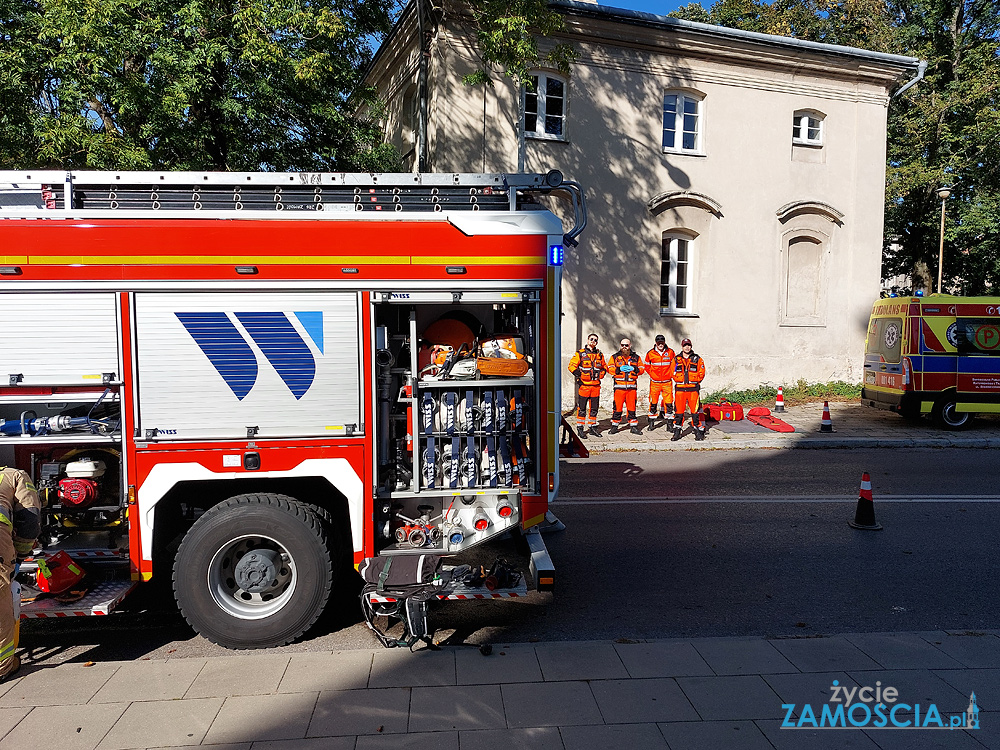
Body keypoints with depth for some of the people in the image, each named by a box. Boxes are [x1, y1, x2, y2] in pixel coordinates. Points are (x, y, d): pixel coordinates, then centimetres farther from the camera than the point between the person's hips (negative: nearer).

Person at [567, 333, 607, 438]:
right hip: (584, 385, -4)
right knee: (582, 407, -2)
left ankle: (592, 427, 19)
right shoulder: (580, 354, 0)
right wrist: (579, 374, -12)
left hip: (596, 385, 4)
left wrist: (602, 373, 5)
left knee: (594, 408, 9)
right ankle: (580, 427, 7)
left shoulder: (599, 354, 13)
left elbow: (604, 366, 24)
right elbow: (572, 365, -1)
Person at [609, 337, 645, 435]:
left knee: (632, 406, 6)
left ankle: (634, 426, 12)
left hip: (632, 386, 2)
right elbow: (610, 369, 1)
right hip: (619, 386, -1)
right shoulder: (615, 357, 7)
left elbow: (642, 369, 11)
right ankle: (615, 425, 10)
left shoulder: (636, 357, 12)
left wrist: (634, 369, -8)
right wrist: (619, 369, -14)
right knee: (618, 406, -2)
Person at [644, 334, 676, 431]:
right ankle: (651, 422, 19)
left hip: (667, 382, 0)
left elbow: (674, 365, 11)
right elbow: (647, 367, 11)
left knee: (669, 403, -3)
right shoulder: (650, 353, -2)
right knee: (653, 402, 6)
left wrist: (671, 375, 4)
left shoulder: (670, 352, -1)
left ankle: (670, 423, 4)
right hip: (655, 382, 0)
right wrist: (652, 375, 3)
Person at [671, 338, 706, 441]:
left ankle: (699, 432, 6)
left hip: (693, 389, -1)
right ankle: (677, 432, 11)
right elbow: (673, 373, 14)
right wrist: (679, 381, 5)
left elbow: (701, 373, 7)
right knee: (678, 411, 3)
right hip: (680, 389, 1)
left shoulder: (697, 359, 6)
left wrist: (695, 382, 1)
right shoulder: (676, 359, 9)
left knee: (695, 411, -2)